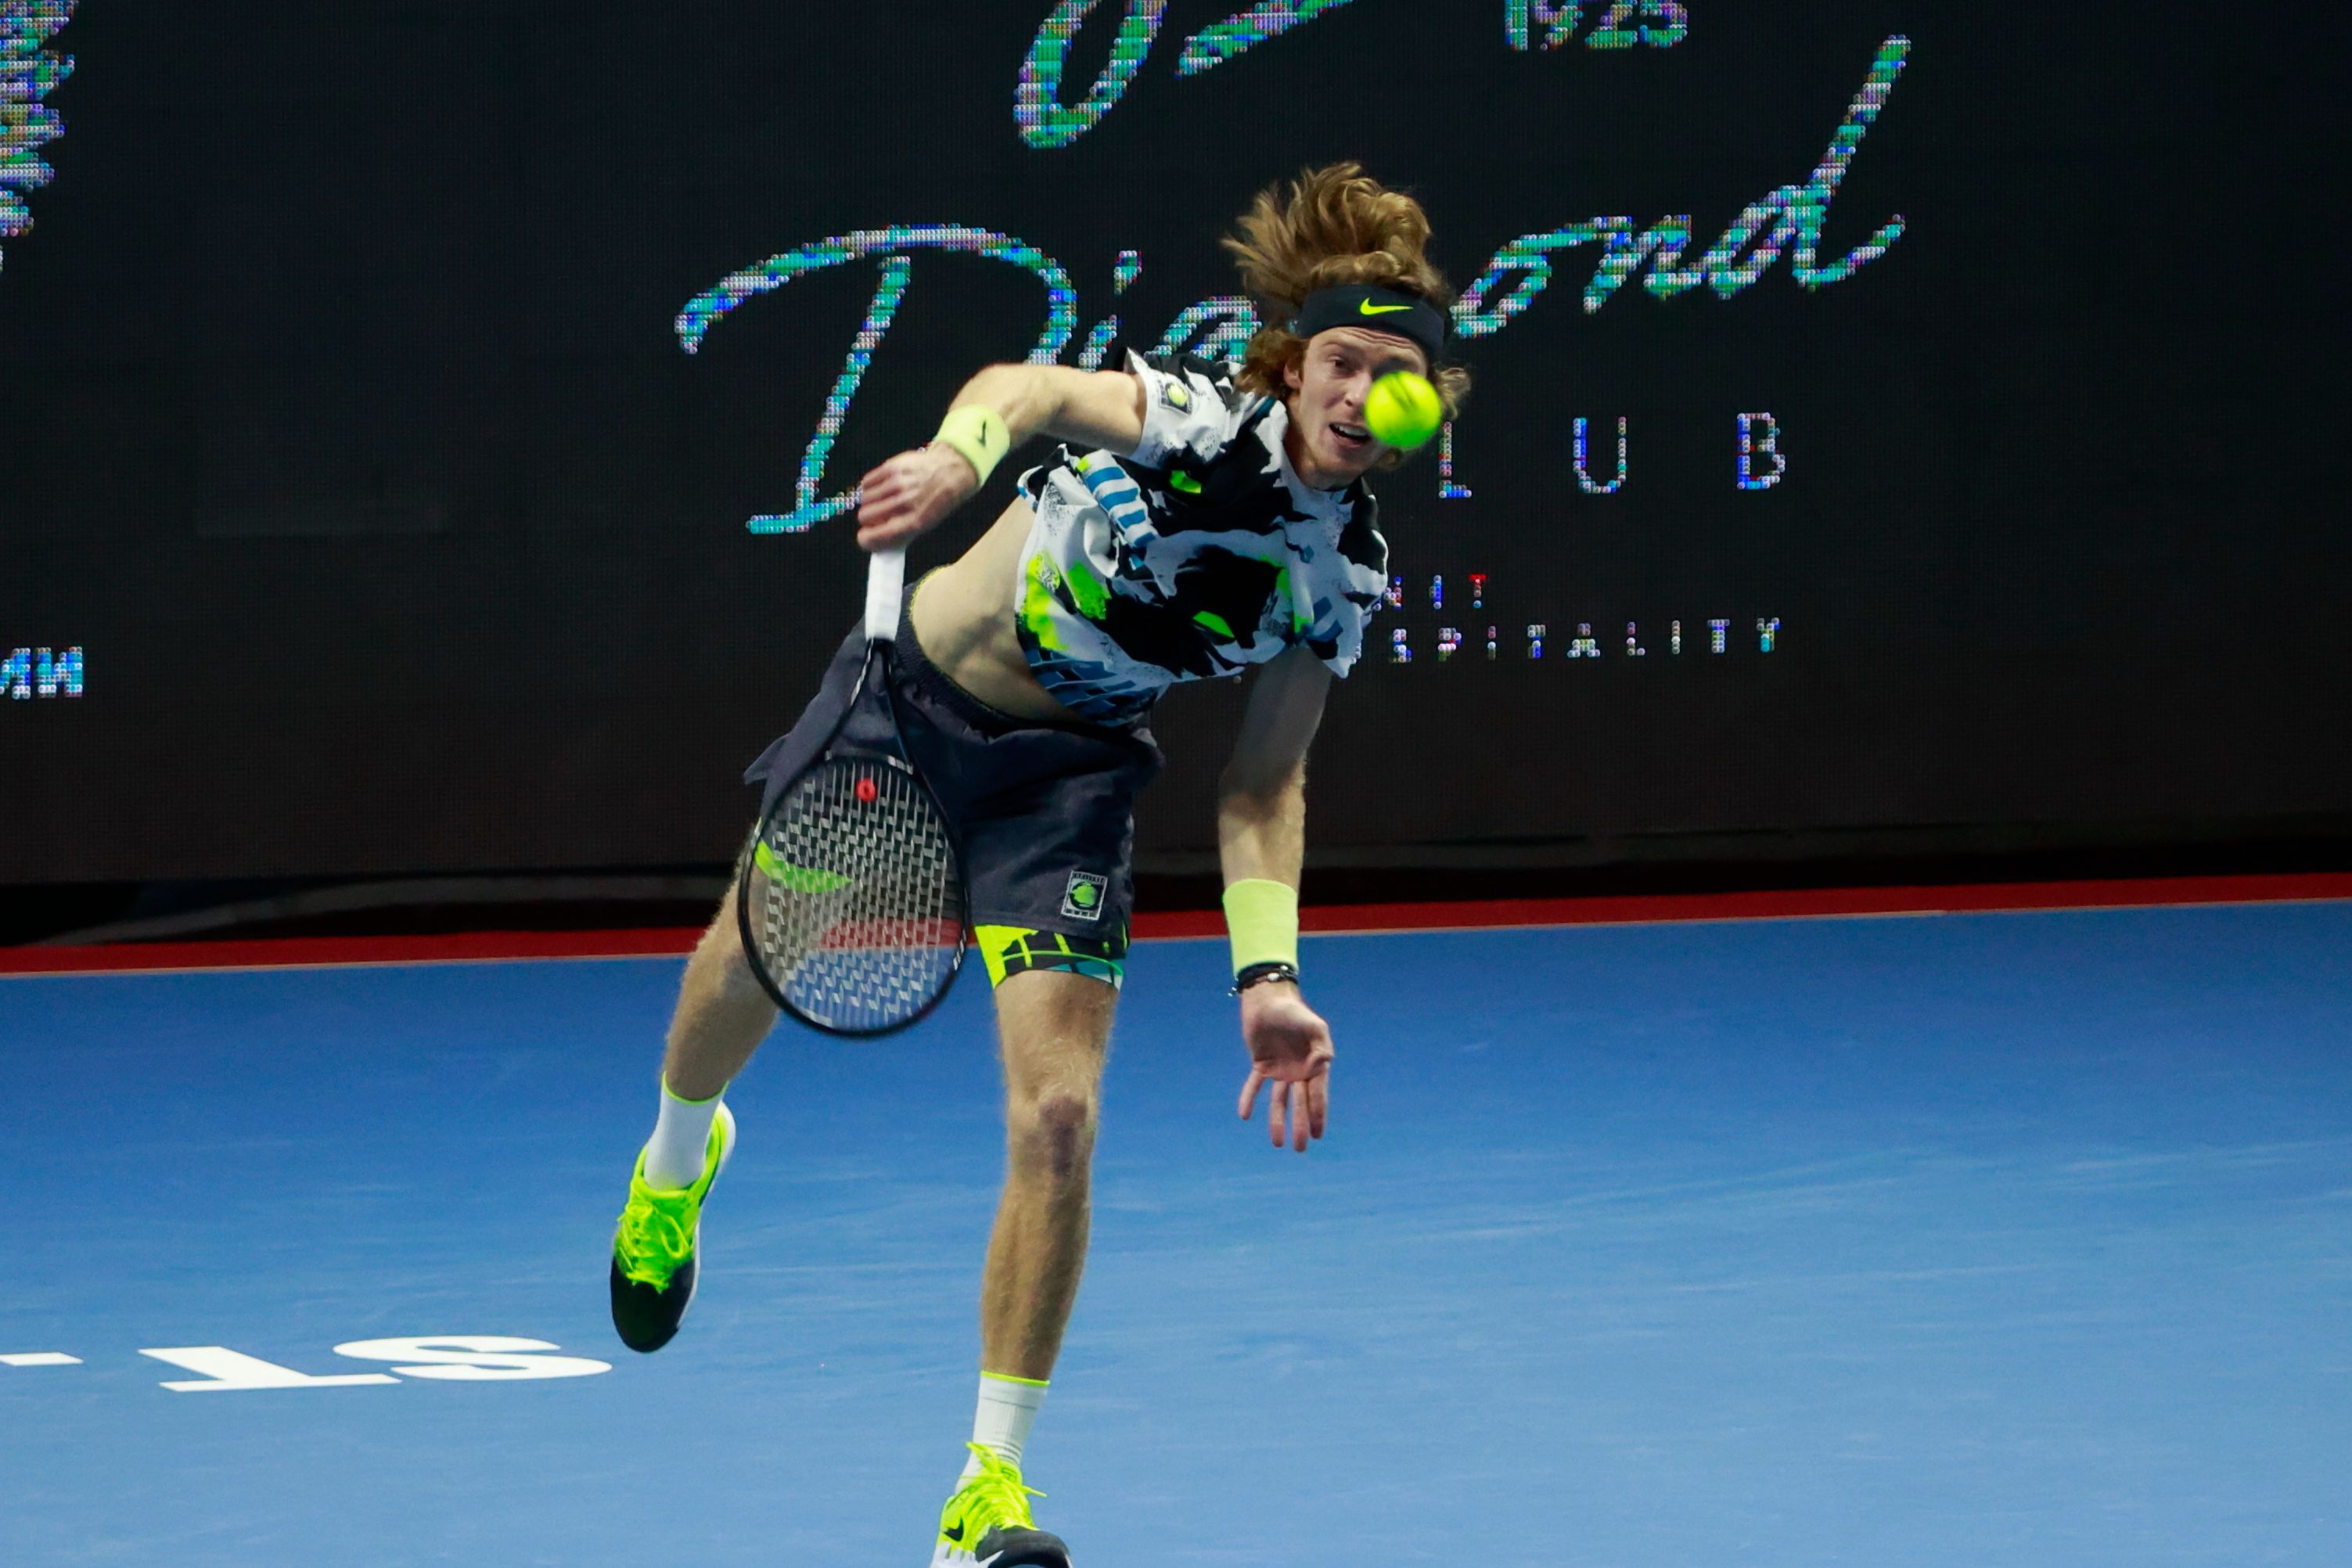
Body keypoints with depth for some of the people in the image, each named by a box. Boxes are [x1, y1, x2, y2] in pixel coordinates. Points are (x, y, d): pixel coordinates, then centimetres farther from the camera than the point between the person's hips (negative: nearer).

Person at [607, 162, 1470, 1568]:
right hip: (915, 695, -1)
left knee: (1058, 1121, -15)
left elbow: (1263, 786, -6)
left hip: (1068, 777, 1)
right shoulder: (1196, 418, -25)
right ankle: (678, 1159, 58)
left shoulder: (1348, 572, -13)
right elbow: (1035, 389, -44)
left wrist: (1268, 975, -18)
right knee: (747, 969, 20)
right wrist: (962, 452, -67)